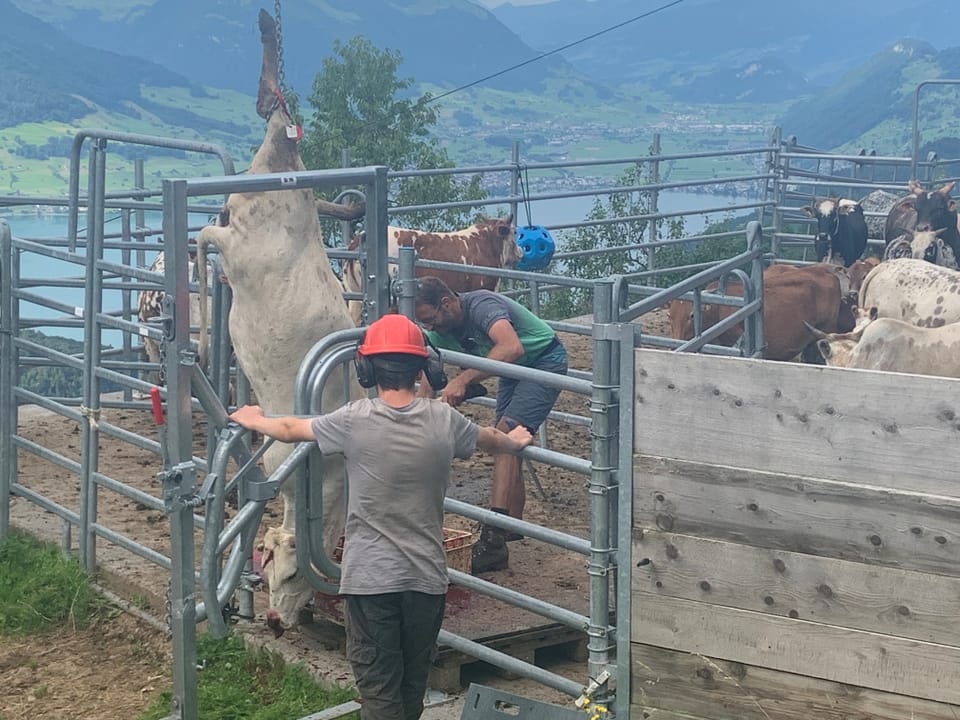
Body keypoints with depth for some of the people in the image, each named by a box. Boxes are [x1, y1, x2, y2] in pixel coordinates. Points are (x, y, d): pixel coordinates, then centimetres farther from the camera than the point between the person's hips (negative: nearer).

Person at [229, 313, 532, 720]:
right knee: (413, 682, 18)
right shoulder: (443, 421, -2)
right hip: (427, 577, 3)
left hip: (370, 578, -3)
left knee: (378, 686, 3)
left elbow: (290, 430, 6)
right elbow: (487, 439, 20)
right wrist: (514, 442, 44)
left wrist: (254, 420, 29)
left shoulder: (355, 421, -10)